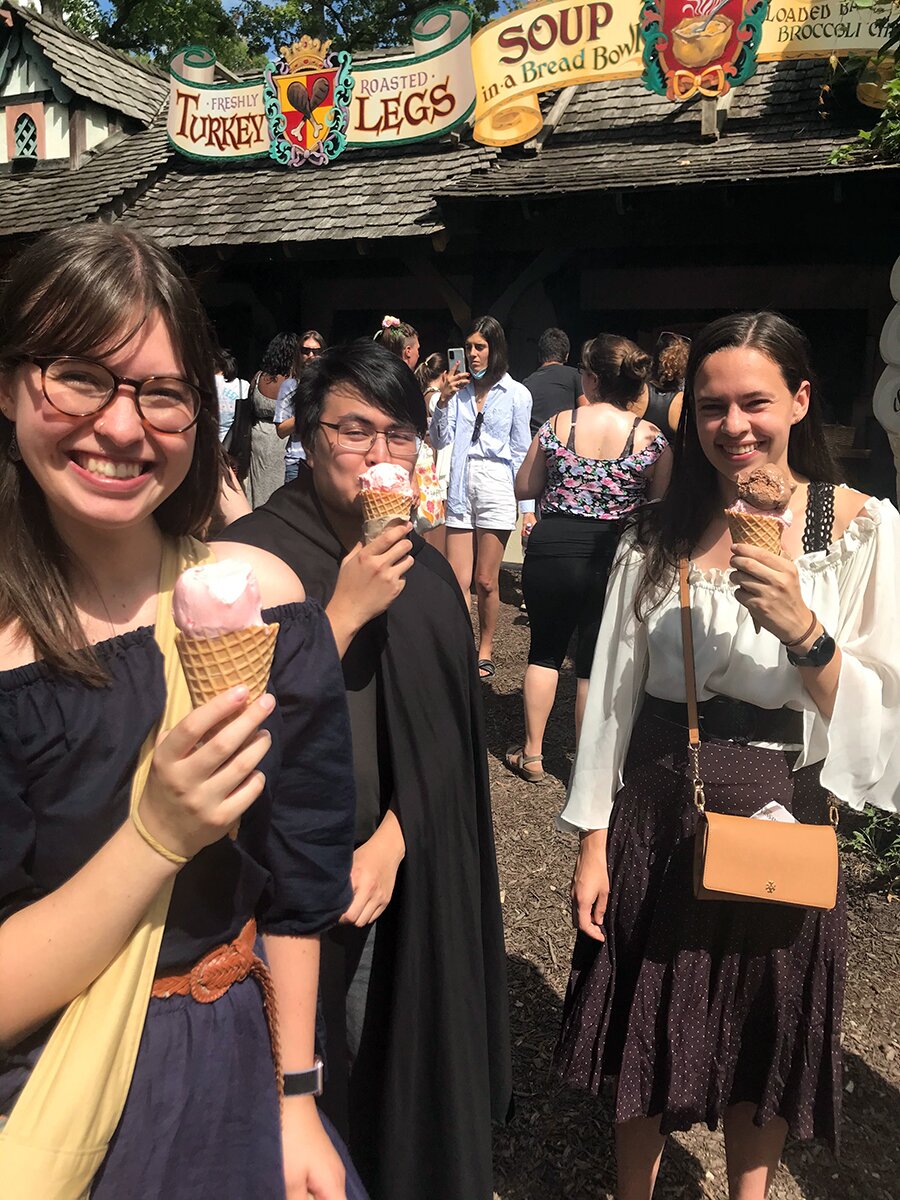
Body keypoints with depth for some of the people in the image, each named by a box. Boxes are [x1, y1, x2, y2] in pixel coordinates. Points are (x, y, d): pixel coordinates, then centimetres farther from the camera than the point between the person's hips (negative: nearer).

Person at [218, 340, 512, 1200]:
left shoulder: (426, 574, 2)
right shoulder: (250, 557, -13)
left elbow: (450, 730, 3)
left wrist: (391, 840, -10)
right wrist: (345, 613, -25)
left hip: (406, 881, 4)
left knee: (402, 1065, 19)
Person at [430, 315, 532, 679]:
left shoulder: (516, 394, 1)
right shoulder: (459, 389, 8)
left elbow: (522, 453, 2)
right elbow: (440, 441, 5)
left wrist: (528, 508, -1)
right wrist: (443, 401, -8)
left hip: (496, 487, -2)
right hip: (461, 487, 3)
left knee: (486, 581, 3)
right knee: (456, 581, -2)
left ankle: (485, 651, 21)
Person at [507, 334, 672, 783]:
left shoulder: (556, 425, -5)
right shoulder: (652, 438, -6)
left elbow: (523, 488, 4)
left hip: (551, 549, 0)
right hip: (613, 557, 0)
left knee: (545, 648, 18)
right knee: (595, 661, 11)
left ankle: (532, 753, 26)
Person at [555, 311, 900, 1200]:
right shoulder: (661, 533, -2)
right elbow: (612, 692, 0)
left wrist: (804, 628, -26)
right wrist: (592, 841, -1)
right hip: (654, 816, 2)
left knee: (762, 1047, 19)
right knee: (647, 1034, 18)